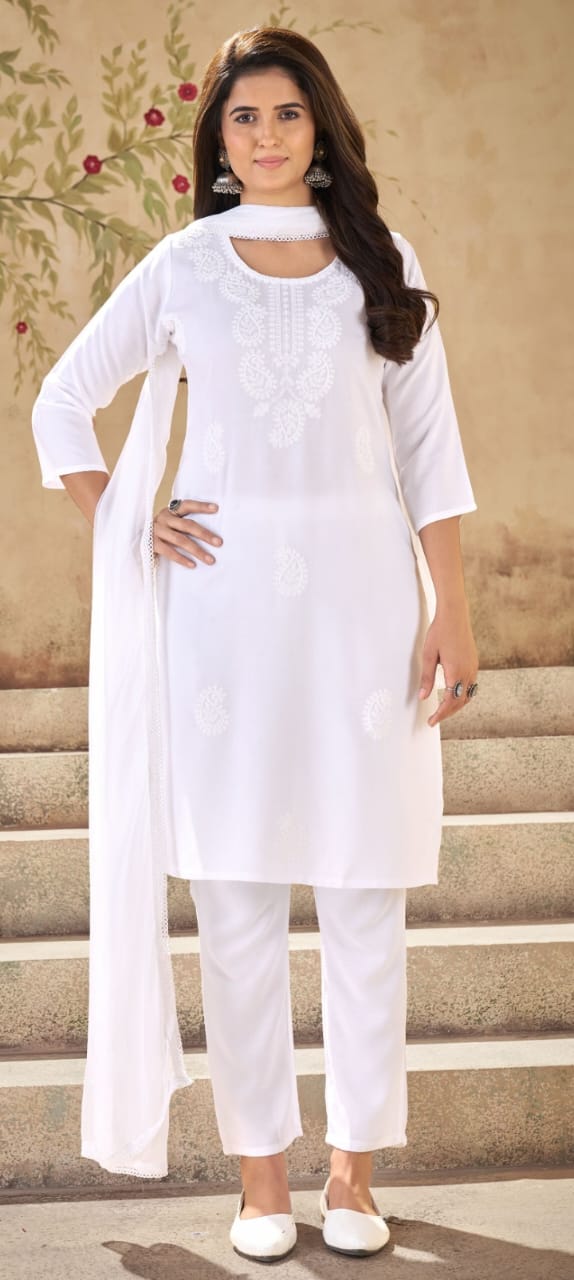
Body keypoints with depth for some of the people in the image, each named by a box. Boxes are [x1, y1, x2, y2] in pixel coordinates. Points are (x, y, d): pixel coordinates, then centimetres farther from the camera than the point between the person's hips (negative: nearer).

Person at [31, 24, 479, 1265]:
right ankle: (261, 1174, 14)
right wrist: (125, 531, 2)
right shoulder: (181, 267, 8)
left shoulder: (383, 263, 9)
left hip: (362, 592, 0)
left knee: (367, 895, 3)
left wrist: (452, 613, -1)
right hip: (225, 600, 0)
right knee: (236, 902, 2)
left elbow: (430, 449, 6)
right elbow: (61, 404, 15)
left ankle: (355, 1167, 16)